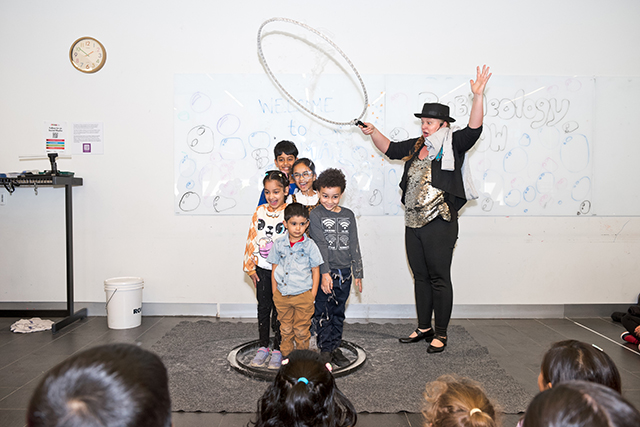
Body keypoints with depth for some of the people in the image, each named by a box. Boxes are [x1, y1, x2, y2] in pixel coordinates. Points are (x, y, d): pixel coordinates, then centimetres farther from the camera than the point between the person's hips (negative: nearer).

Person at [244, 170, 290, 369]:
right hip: (262, 269, 3)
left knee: (279, 310, 5)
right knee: (263, 308, 12)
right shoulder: (259, 212, 1)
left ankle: (277, 349, 20)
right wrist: (250, 267, 4)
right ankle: (263, 347, 26)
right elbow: (252, 239, 5)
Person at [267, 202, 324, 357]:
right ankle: (286, 355, 33)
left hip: (303, 295, -2)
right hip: (282, 295, 2)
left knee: (302, 330, 11)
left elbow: (315, 270, -2)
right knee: (285, 329, 17)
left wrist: (313, 295, -5)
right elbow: (274, 268, 7)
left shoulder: (309, 245, -7)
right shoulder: (279, 244, -1)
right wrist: (274, 292, 5)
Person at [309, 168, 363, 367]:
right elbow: (320, 245, -13)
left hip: (344, 272, 4)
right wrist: (325, 273, -20)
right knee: (323, 313, 1)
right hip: (325, 272, -4)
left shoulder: (348, 215, 8)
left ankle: (335, 348, 24)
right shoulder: (316, 215, -5)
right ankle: (325, 350, 13)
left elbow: (354, 245, 10)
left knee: (338, 312, 13)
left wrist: (358, 273, 8)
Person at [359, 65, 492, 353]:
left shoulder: (453, 144, -2)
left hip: (440, 224, -7)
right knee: (420, 276, 14)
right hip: (413, 224, 7)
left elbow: (474, 129, -17)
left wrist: (478, 96, -26)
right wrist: (373, 132, 13)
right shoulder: (416, 146, 15)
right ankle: (424, 328, 27)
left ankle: (441, 334, 12)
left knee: (439, 278, 0)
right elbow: (390, 149, 25)